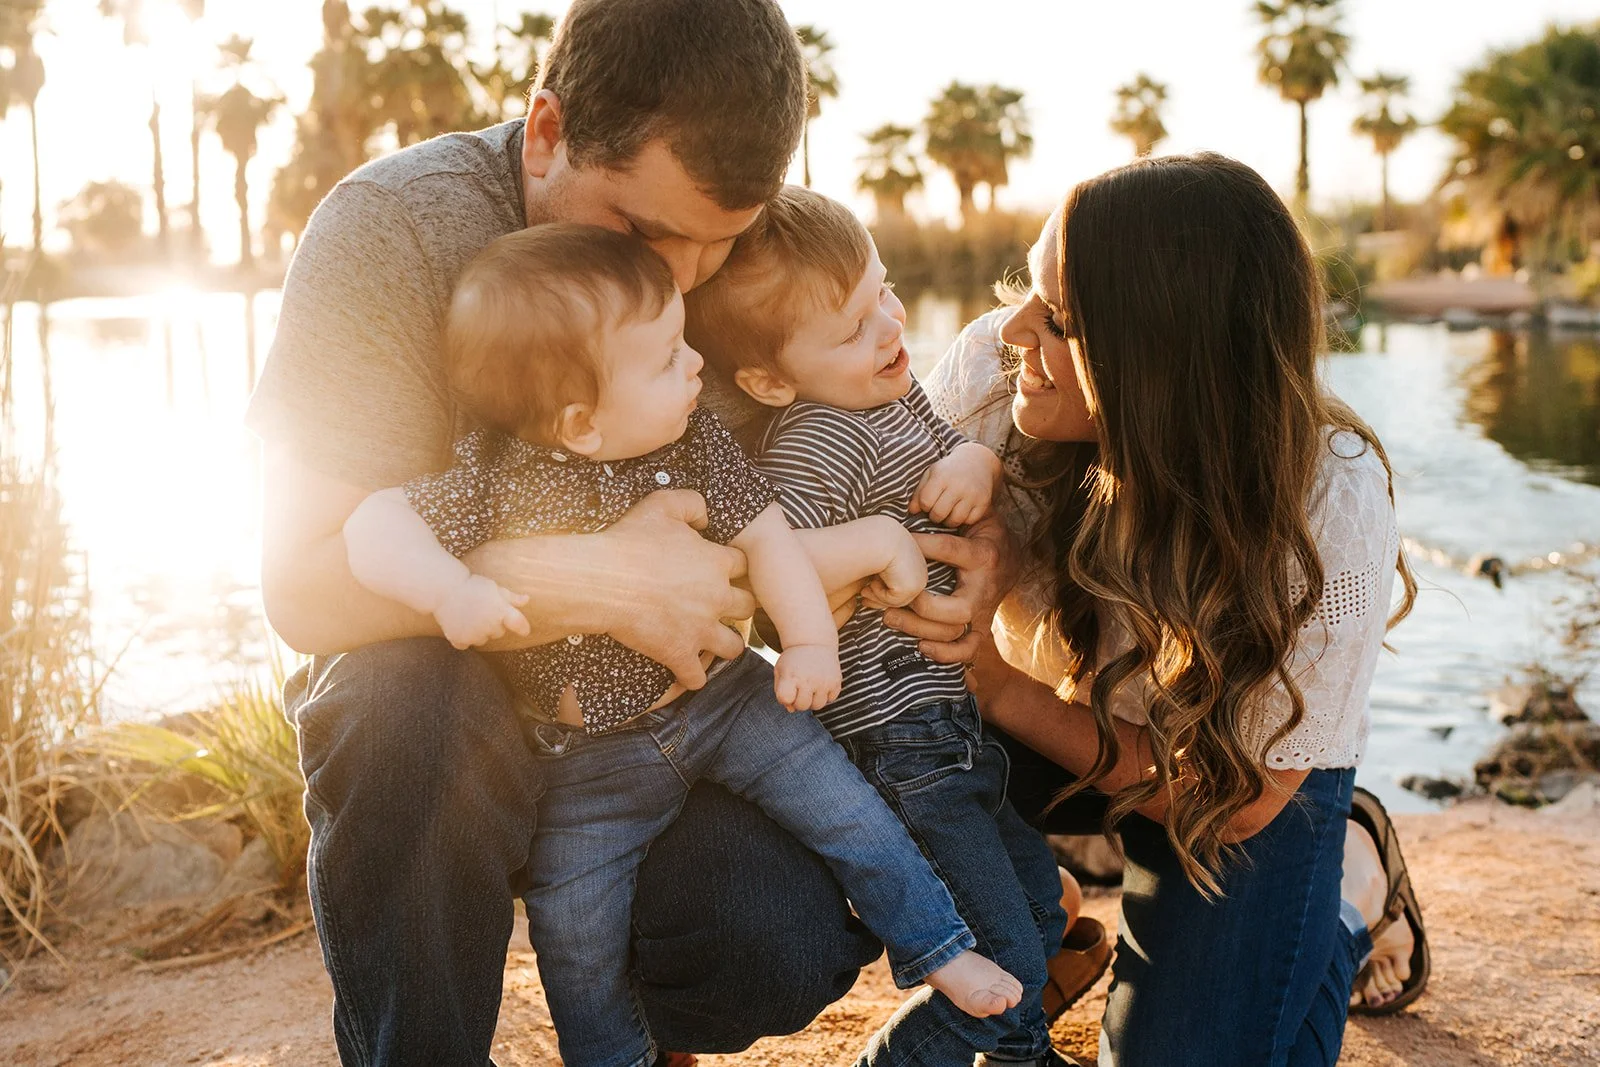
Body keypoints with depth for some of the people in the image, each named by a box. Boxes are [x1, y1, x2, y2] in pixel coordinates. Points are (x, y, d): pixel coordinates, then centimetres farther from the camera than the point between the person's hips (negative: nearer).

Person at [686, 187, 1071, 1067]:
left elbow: (949, 450, 19)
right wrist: (876, 541, -28)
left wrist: (976, 461, -4)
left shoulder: (890, 387, 6)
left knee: (1040, 906, 26)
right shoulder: (819, 441, -23)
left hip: (949, 716, 10)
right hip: (896, 745, -10)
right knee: (1005, 968, -7)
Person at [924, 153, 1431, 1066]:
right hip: (1056, 719, 3)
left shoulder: (1330, 506, -35)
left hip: (1249, 776, -3)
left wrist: (1000, 686, -32)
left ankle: (1352, 868, 17)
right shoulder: (994, 367, -28)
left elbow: (1236, 799, -25)